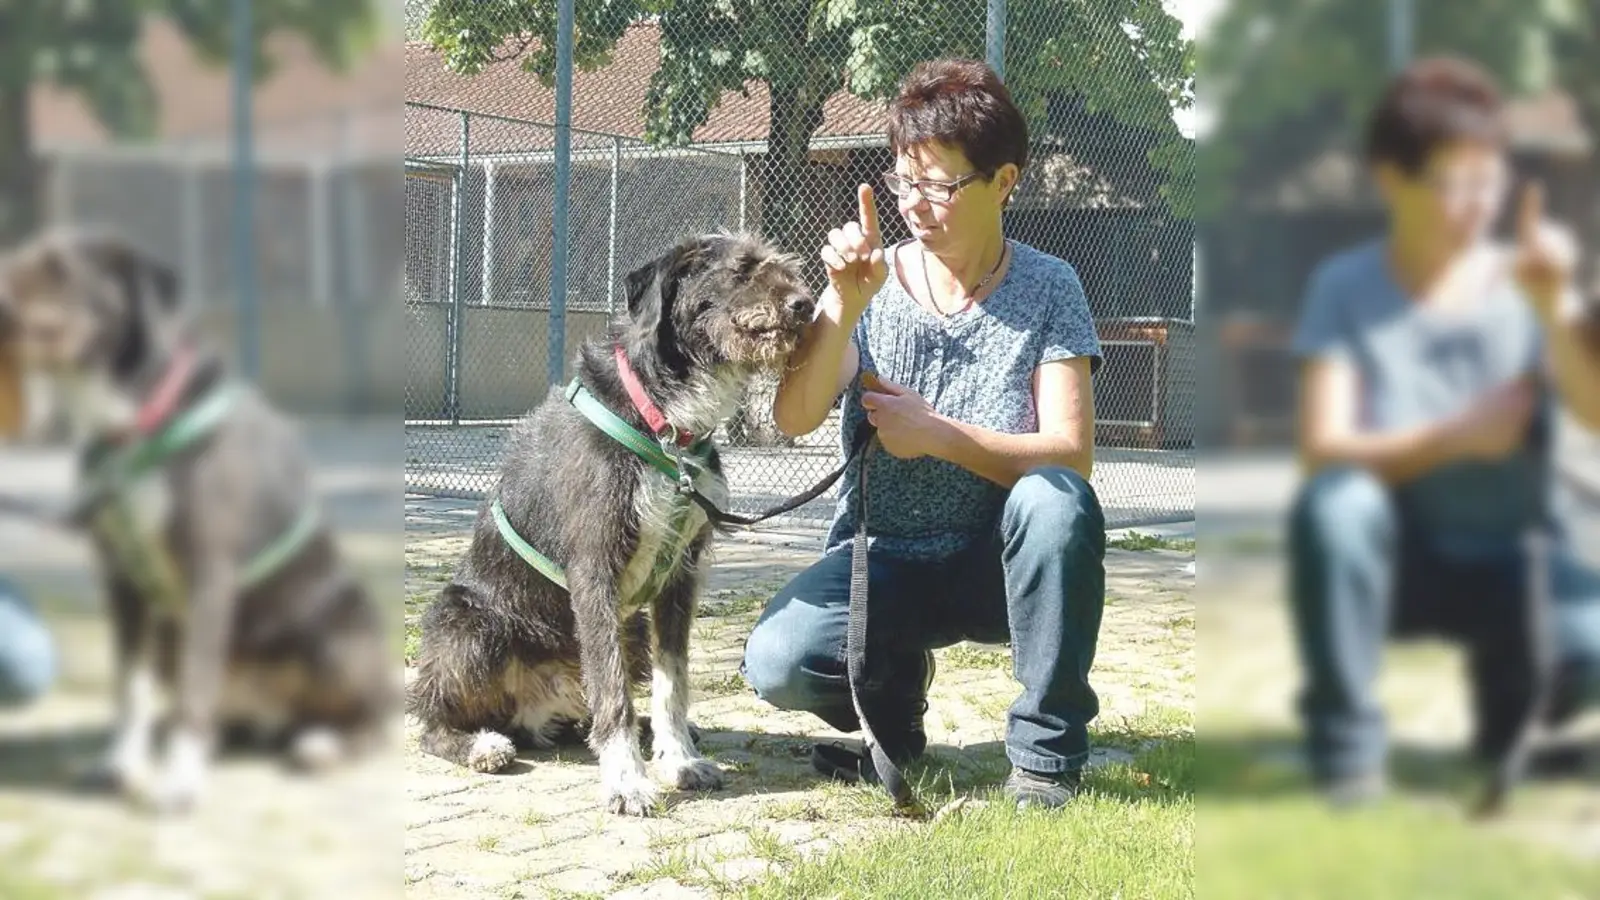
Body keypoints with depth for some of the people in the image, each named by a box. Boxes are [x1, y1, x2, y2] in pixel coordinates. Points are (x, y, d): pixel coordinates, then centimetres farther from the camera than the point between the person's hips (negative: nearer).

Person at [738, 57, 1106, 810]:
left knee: (1055, 499, -35)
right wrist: (846, 305, -30)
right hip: (881, 559, 1)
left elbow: (1071, 457, -14)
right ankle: (892, 700, 10)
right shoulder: (874, 282, -3)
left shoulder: (1047, 290, -6)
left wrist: (939, 436, -22)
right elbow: (794, 418, -17)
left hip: (997, 564, -1)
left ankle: (1047, 750, -17)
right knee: (777, 662, -28)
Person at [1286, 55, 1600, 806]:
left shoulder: (1520, 281, -5)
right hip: (1404, 560, -1)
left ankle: (1510, 695, 9)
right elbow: (1324, 450, -17)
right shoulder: (1345, 288, -8)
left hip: (1513, 554, 1)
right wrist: (1453, 438, -29)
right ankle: (1346, 746, -18)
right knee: (1335, 501, -35)